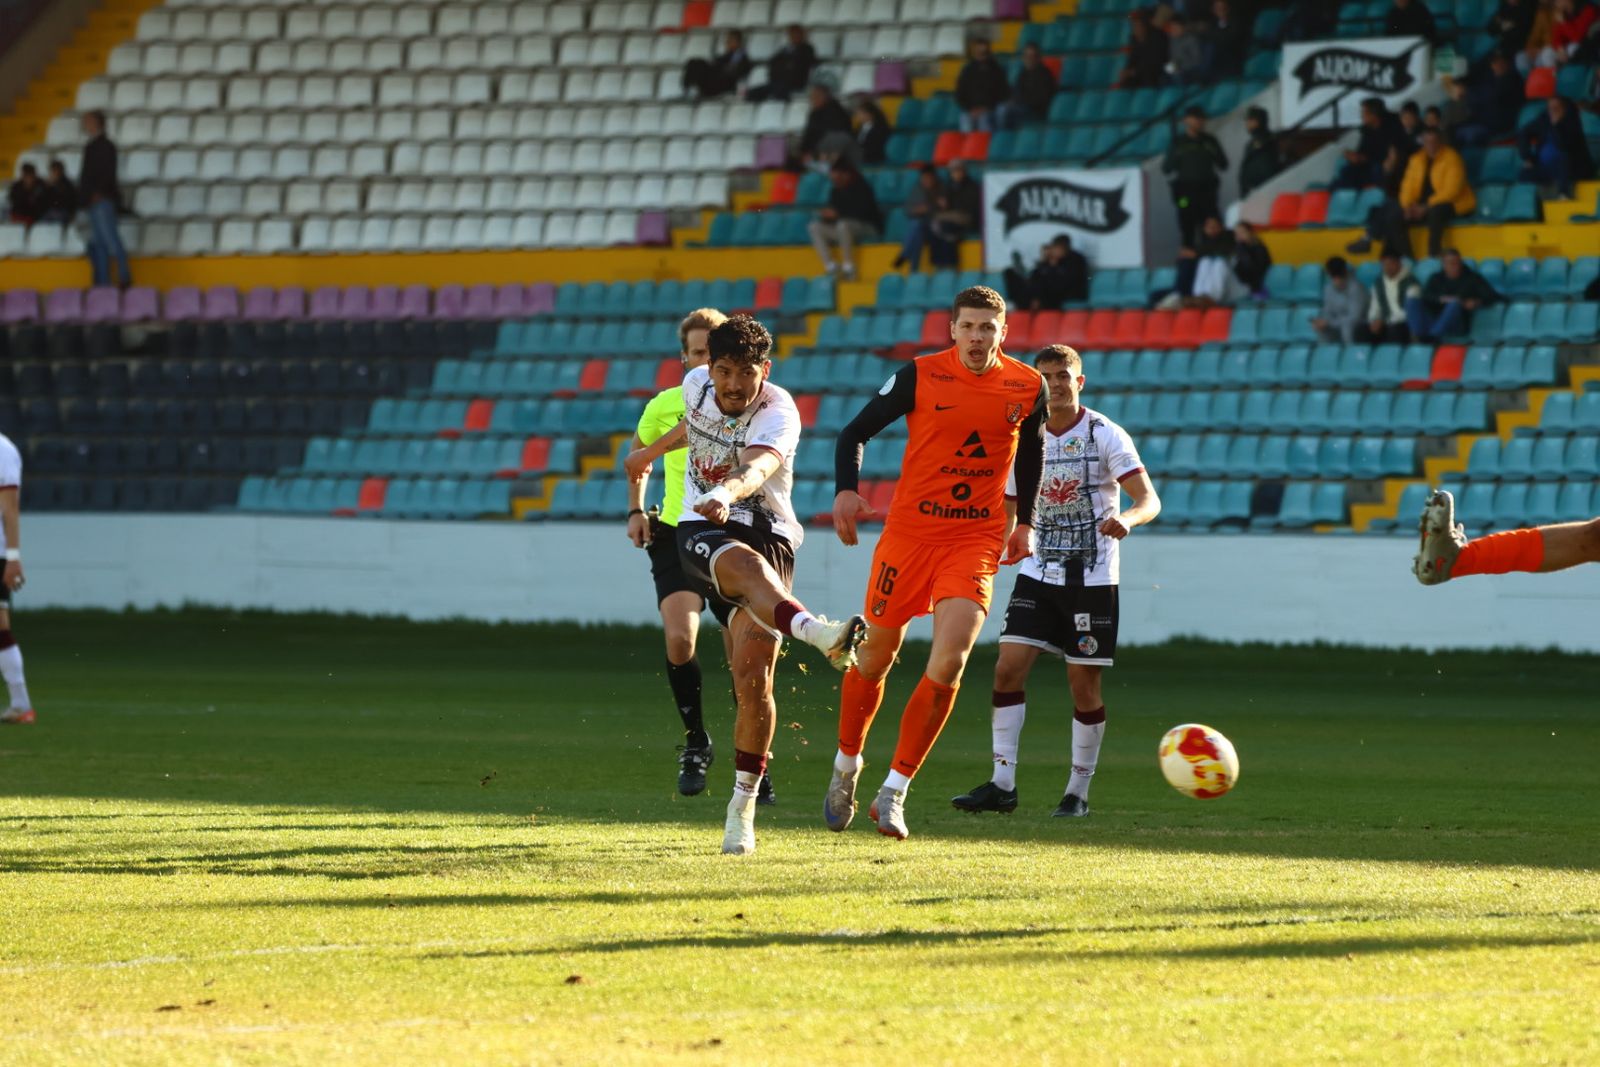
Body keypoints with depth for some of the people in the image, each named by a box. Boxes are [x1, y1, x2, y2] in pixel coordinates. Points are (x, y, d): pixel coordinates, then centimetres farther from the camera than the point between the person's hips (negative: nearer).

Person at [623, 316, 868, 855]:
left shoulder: (778, 414, -16)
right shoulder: (697, 384, 1)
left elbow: (758, 467, -38)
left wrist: (727, 494, -59)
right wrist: (651, 453, 42)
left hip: (766, 533, -2)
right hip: (701, 532, 2)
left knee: (753, 678, -14)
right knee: (745, 564, -37)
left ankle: (742, 807, 1)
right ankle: (816, 632, -67)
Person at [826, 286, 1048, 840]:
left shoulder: (1027, 387, 1)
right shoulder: (919, 376, -6)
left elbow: (1031, 450, 20)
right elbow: (856, 432, -1)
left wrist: (1025, 522, 14)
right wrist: (846, 490, -17)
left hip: (977, 540, 1)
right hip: (909, 532, -1)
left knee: (949, 662, -16)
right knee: (875, 658, 8)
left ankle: (894, 793, -7)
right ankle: (846, 766, 34)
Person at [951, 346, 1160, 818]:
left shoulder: (1106, 436, -7)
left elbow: (1149, 500, -15)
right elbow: (1010, 510, 19)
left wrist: (1126, 519, -36)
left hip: (1092, 580, -4)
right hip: (1039, 574, 4)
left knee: (1084, 685, -1)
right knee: (1009, 669, -9)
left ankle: (1078, 791, 11)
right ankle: (1002, 785, -5)